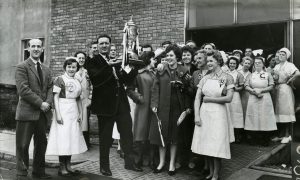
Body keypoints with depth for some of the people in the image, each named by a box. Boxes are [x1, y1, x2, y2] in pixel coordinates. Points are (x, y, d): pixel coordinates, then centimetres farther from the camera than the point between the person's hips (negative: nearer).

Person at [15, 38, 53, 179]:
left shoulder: (46, 70, 17)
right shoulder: (22, 67, -4)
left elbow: (50, 88, 13)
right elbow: (23, 89, -13)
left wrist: (48, 102, -6)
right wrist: (40, 103, -15)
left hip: (43, 113, 6)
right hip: (27, 112, -6)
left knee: (41, 143, 13)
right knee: (22, 145, 1)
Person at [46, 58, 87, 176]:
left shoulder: (77, 82, 14)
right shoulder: (60, 79, -4)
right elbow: (56, 97, -9)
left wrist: (80, 113, 10)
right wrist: (58, 114, -16)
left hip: (74, 113, 6)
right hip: (63, 111, -6)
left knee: (72, 139, 9)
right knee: (63, 139, -4)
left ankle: (68, 165, 19)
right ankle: (62, 167, 7)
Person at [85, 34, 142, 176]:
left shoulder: (115, 61, 15)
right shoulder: (93, 62, -4)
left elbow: (126, 79, 13)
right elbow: (95, 79, -21)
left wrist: (136, 69, -3)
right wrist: (108, 67, -30)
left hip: (121, 102, 6)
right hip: (105, 104, -5)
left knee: (127, 132, 8)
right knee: (105, 136, 7)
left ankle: (129, 162, 22)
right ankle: (104, 166, 22)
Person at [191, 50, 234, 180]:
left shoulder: (227, 78, -2)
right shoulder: (205, 78, 8)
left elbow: (229, 98, -12)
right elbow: (197, 98, 3)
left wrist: (209, 99, -8)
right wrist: (196, 115, -6)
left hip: (218, 114, -4)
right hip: (204, 113, 4)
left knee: (216, 146, 0)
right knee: (207, 145, 9)